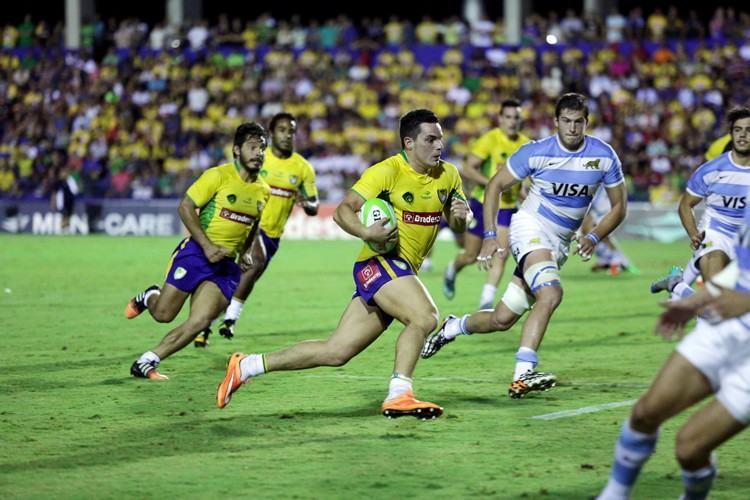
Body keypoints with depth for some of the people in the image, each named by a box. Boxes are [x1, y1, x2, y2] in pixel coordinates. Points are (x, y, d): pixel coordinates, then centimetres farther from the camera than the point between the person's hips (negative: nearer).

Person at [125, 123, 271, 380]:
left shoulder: (264, 191, 7)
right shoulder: (218, 175, -11)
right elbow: (186, 207, -11)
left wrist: (245, 252, 8)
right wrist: (207, 246, -18)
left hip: (226, 265, 5)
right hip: (196, 253, -5)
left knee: (199, 322, -12)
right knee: (163, 314, -2)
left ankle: (145, 363, -1)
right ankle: (149, 297, 35)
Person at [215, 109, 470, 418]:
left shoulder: (448, 175, 10)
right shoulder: (388, 171, -11)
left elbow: (456, 224, 20)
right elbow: (343, 210, -14)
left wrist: (460, 215, -5)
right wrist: (366, 233, -34)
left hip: (403, 270, 7)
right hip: (380, 262, -7)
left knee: (336, 352, 4)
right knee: (425, 316, -30)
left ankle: (246, 366, 13)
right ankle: (398, 395, -25)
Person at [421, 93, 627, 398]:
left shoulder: (604, 156, -4)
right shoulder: (536, 152, -11)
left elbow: (618, 205, 6)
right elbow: (495, 185, -1)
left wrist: (594, 238, -10)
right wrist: (490, 236, -10)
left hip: (560, 244, 4)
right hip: (530, 227, -4)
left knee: (502, 319, 0)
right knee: (551, 294, -32)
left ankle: (452, 327, 27)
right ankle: (522, 375, -34)